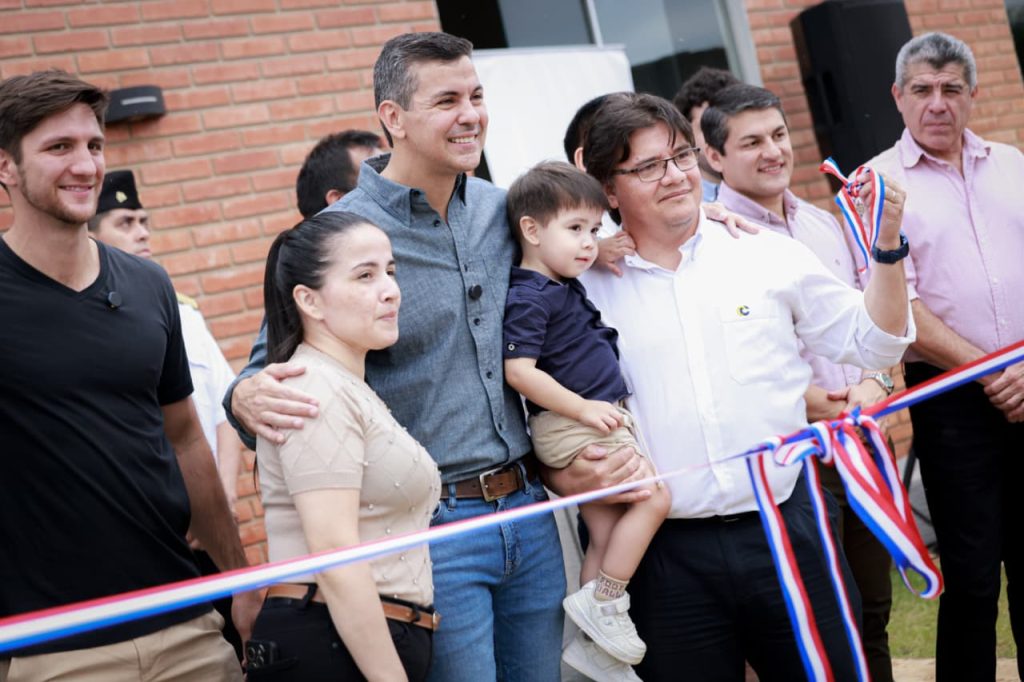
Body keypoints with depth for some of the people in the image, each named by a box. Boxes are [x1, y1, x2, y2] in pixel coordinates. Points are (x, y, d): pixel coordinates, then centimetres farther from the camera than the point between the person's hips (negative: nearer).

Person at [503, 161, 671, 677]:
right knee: (653, 496, -12)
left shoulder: (565, 287, 14)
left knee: (606, 533, 11)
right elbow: (519, 370, -23)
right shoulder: (529, 298, -15)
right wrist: (584, 408, -22)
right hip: (568, 427, -10)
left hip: (593, 422, 10)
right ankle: (603, 602, -4)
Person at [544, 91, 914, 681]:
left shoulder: (768, 255, 6)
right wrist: (565, 476, -12)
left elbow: (871, 342, 10)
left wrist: (887, 248, -2)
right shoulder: (584, 291, 2)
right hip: (670, 557, -1)